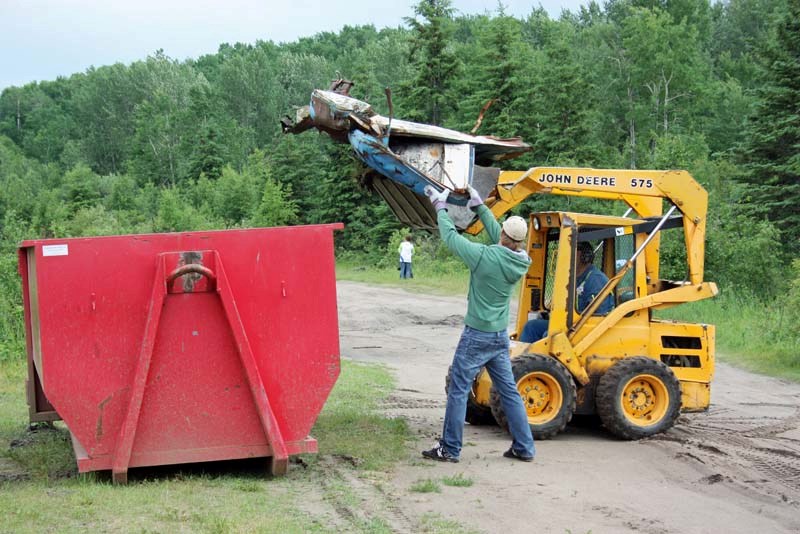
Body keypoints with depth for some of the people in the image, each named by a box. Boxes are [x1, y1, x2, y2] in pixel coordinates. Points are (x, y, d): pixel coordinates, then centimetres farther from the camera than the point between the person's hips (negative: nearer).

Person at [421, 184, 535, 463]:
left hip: (477, 335, -6)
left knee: (458, 390, 3)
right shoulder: (521, 261, -3)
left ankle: (450, 448, 8)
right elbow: (496, 234, 12)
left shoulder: (486, 256, -21)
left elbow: (451, 237, -10)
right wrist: (479, 205, 19)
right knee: (509, 391, 13)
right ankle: (524, 447, 16)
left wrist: (440, 207, 4)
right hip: (500, 336, 6)